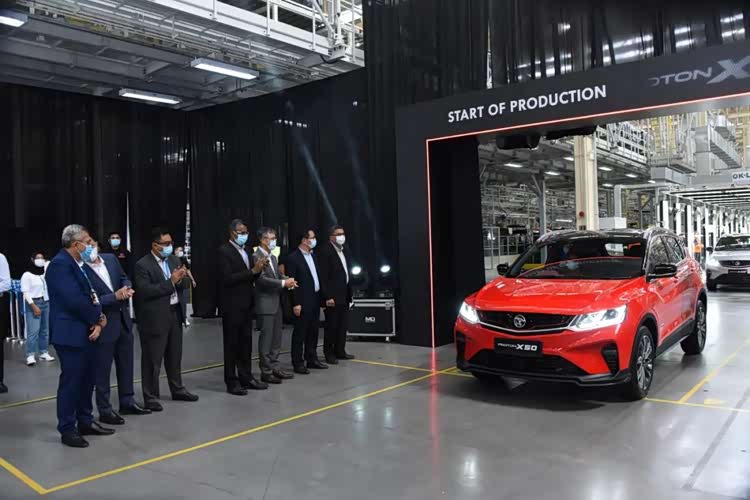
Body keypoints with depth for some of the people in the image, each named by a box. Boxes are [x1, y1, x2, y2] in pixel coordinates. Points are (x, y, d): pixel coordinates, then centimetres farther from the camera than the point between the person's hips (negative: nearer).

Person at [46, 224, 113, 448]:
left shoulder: (78, 264, 14)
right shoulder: (60, 264, -16)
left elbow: (90, 295, 11)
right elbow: (75, 300, -24)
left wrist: (98, 321, -6)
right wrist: (98, 319, -10)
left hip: (87, 331, 9)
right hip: (70, 333, -9)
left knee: (87, 379, 14)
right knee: (71, 381, 0)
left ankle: (85, 421, 26)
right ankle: (67, 429, 11)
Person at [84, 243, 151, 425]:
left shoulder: (111, 259, 3)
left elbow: (124, 278, 13)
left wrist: (126, 289, -9)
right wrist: (115, 296, -24)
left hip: (123, 320, 7)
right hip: (104, 326, -7)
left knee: (126, 364, 17)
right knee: (103, 370, 6)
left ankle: (127, 402, 32)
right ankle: (105, 410, 19)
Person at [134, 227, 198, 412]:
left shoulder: (174, 260, 9)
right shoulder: (142, 265, -12)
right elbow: (145, 292, -21)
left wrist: (180, 280, -11)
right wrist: (170, 282, -22)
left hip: (174, 314, 7)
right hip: (155, 318, -7)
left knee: (175, 356, 18)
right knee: (152, 359, 3)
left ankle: (177, 390, 32)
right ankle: (150, 397, 14)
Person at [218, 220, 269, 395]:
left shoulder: (245, 251, 13)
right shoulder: (224, 251, -11)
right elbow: (228, 278, -21)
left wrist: (258, 269, -4)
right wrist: (253, 270, -24)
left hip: (246, 305, 8)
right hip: (232, 306, -8)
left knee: (246, 343, 13)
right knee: (231, 344, 2)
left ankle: (246, 377, 22)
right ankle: (232, 382, 10)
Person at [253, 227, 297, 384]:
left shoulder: (273, 257, 17)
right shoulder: (256, 257, -12)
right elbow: (262, 279, -21)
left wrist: (287, 281, -5)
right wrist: (283, 283, -18)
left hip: (276, 302, 9)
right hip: (265, 303, -9)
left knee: (276, 338, 13)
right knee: (266, 338, -2)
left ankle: (275, 367, 22)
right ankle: (266, 372, 6)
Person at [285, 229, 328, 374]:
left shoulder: (313, 255, 13)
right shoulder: (293, 258, -11)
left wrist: (321, 297, 11)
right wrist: (296, 303, -16)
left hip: (315, 300, 8)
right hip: (302, 302, -8)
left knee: (313, 332, 14)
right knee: (300, 333, 1)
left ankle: (312, 359, 25)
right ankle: (298, 363, 9)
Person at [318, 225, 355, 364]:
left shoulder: (345, 251, 14)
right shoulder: (325, 251, -11)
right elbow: (323, 276, -15)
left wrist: (350, 293, 13)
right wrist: (328, 297, -19)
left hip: (344, 296, 8)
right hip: (333, 296, -8)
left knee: (343, 325, 12)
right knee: (331, 326, 2)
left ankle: (340, 351, 23)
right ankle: (329, 353, 13)